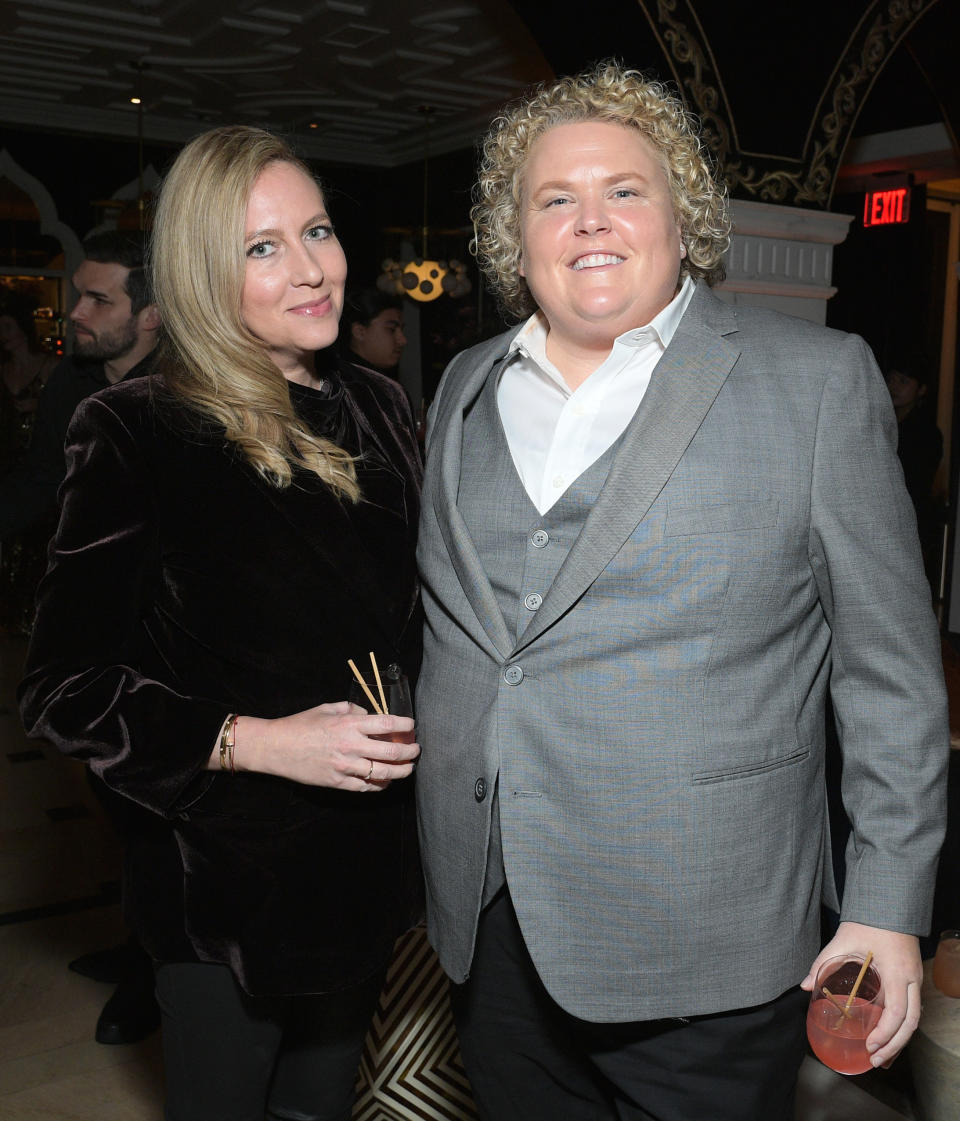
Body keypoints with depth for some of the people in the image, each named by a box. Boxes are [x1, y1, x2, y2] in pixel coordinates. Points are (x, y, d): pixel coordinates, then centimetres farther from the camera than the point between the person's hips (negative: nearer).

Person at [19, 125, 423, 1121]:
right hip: (228, 878, -5)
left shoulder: (376, 411, 3)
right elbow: (65, 686, -15)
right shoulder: (140, 432, -15)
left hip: (372, 855, 5)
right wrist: (253, 741, -24)